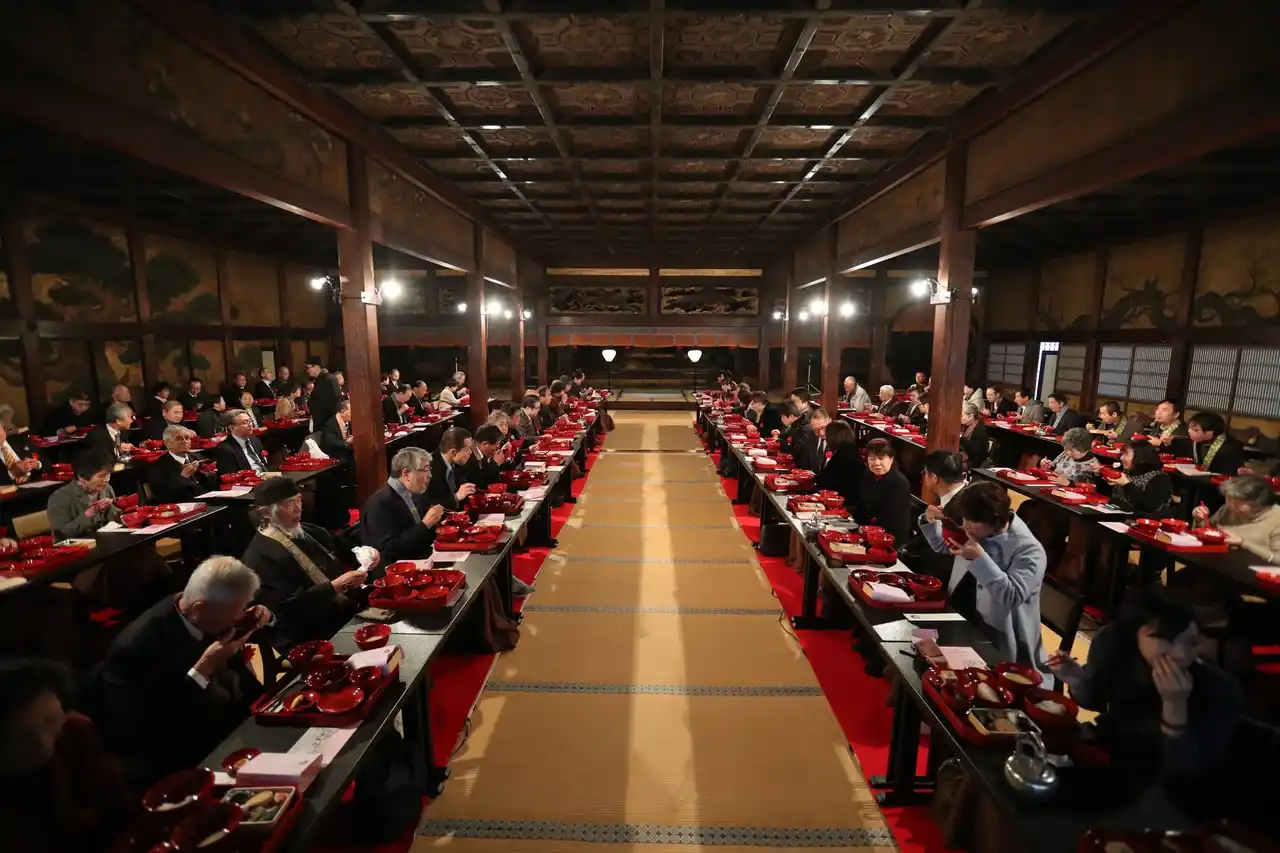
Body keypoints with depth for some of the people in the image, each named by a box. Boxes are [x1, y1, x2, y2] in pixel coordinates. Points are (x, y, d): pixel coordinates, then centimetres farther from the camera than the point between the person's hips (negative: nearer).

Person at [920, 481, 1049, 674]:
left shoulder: (1029, 550, -18)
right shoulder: (978, 531, 0)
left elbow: (1013, 596, -27)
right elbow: (943, 546, 16)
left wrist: (980, 558, -31)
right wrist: (931, 521, -3)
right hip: (957, 617, 6)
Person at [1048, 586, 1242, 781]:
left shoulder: (1219, 691, -27)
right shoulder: (1111, 643, -19)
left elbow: (1183, 774, -24)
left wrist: (1175, 706, -36)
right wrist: (1078, 682, -21)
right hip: (1108, 754, 2)